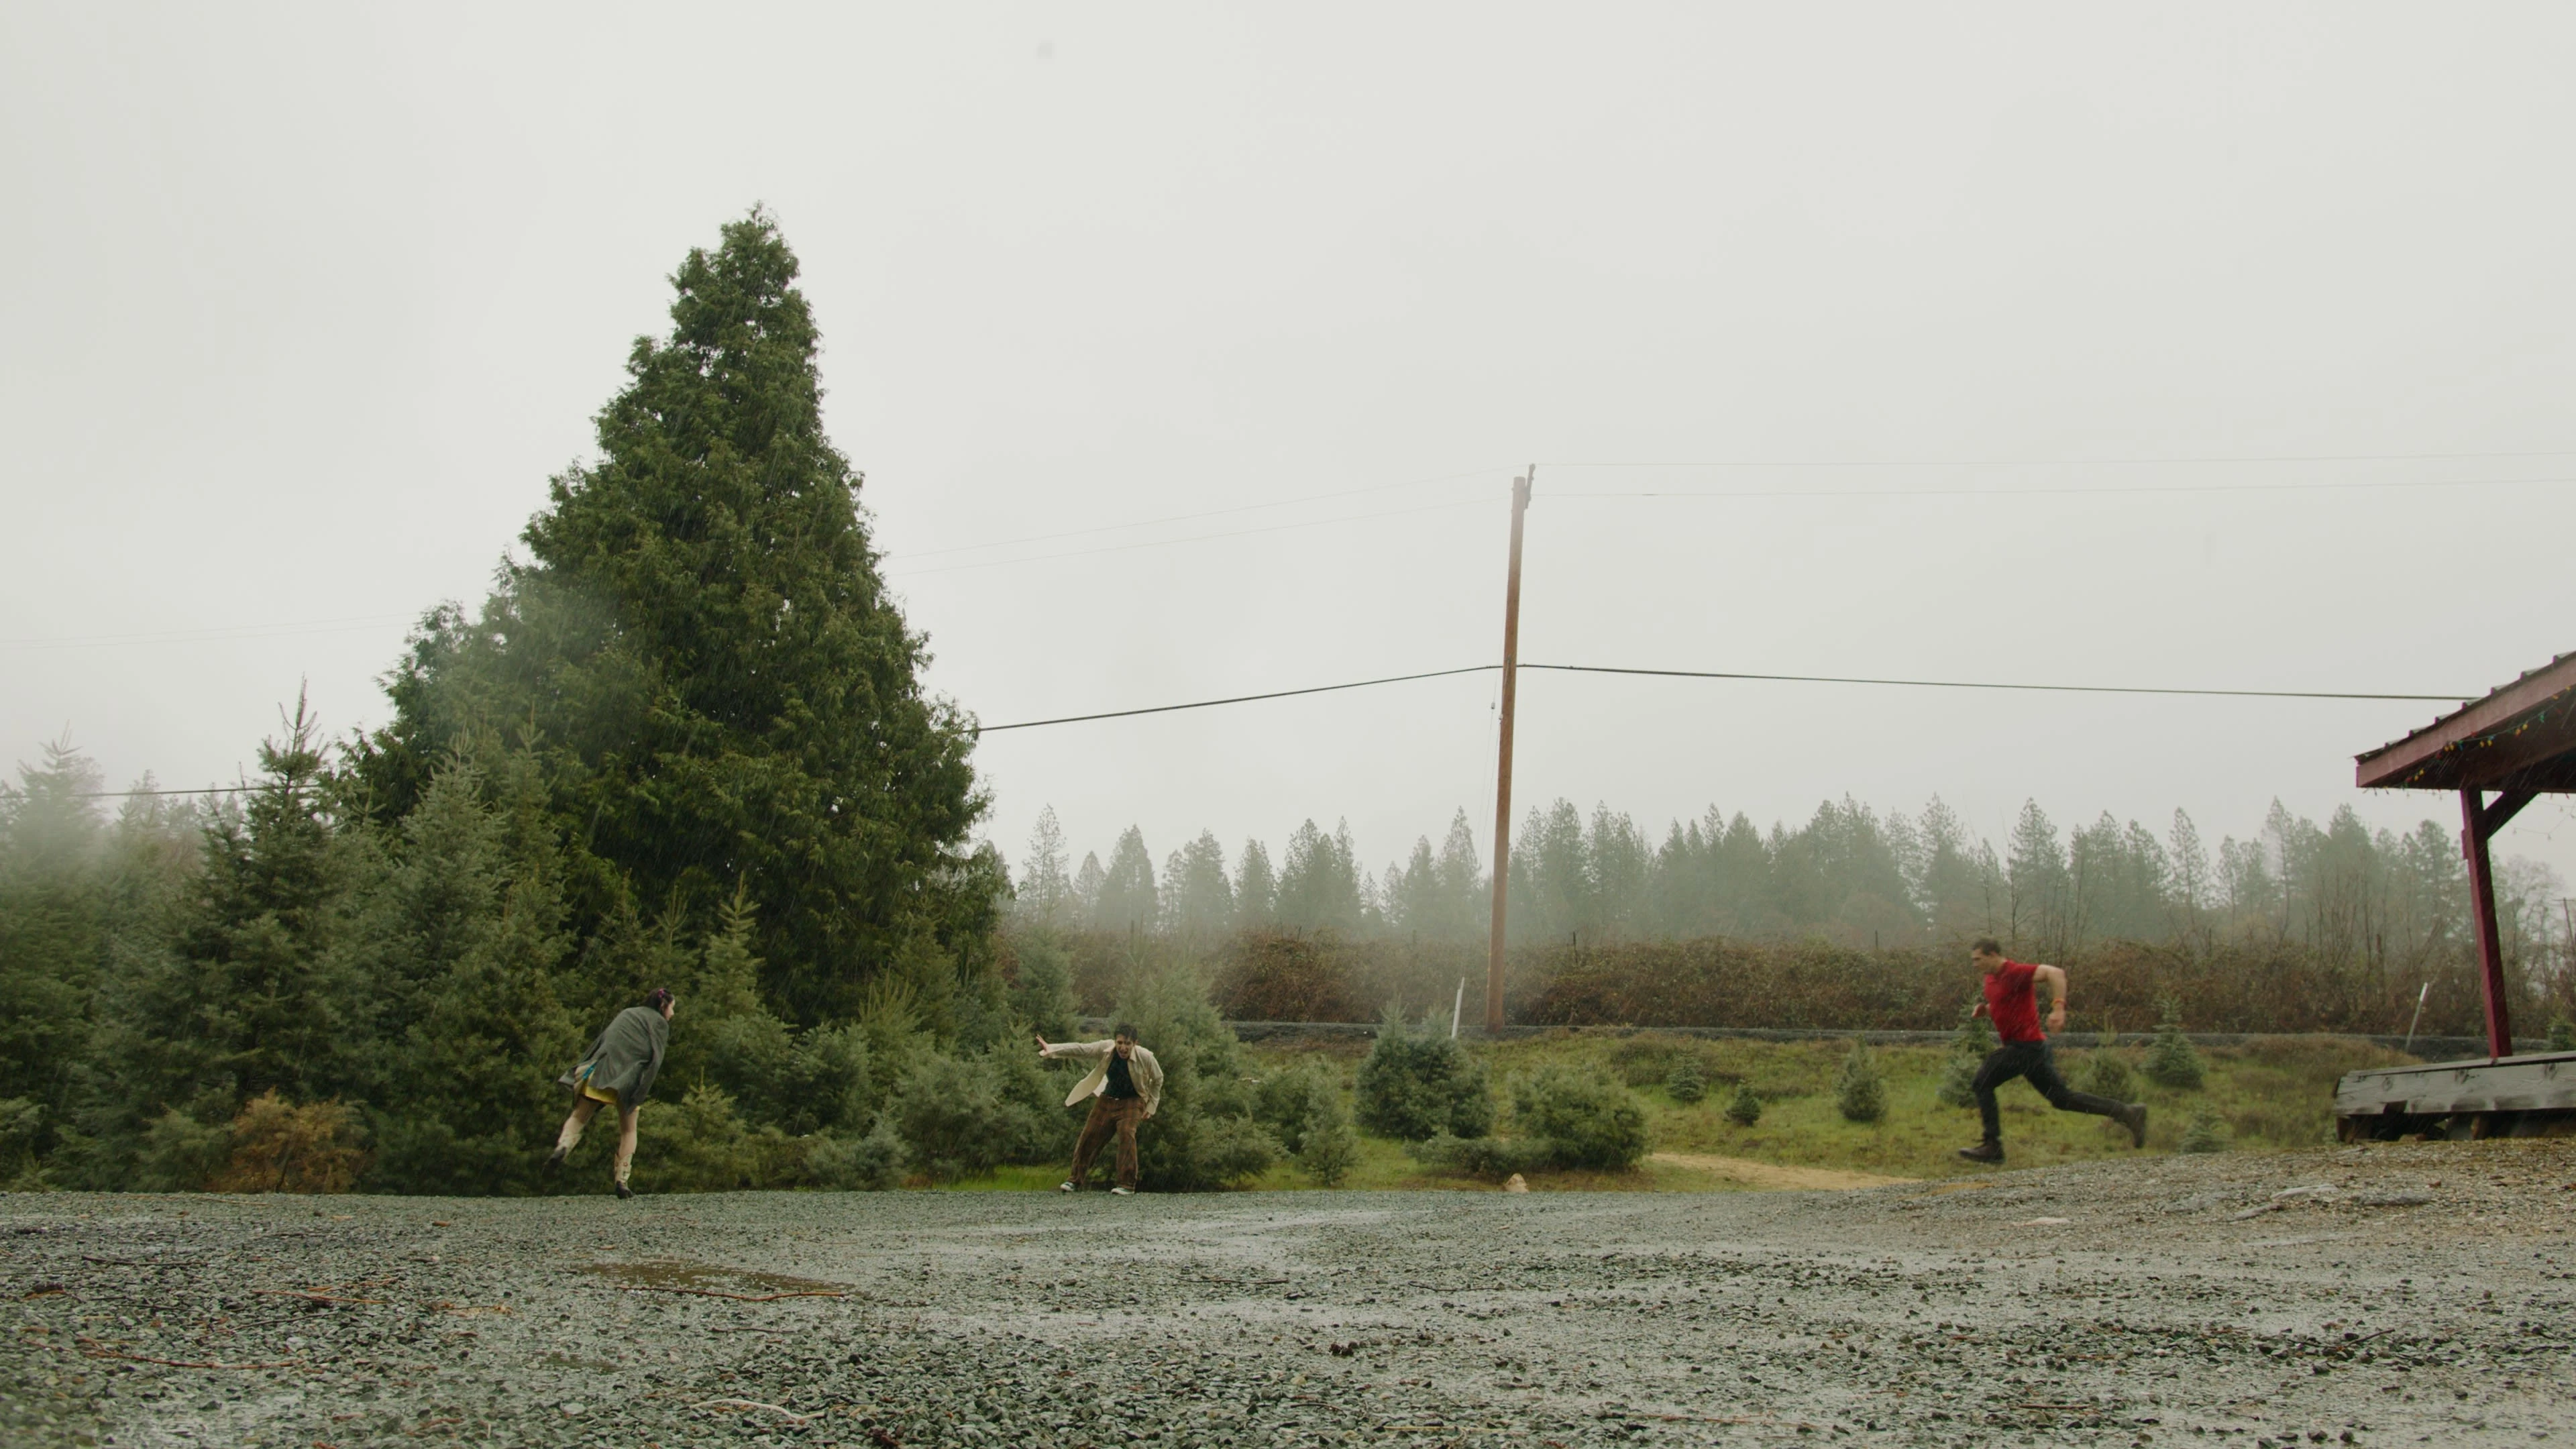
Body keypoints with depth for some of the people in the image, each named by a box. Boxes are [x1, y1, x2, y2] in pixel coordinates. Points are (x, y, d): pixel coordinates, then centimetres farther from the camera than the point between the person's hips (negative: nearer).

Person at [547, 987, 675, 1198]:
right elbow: (654, 1059, -3)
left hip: (600, 1070, 3)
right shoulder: (659, 1023, 11)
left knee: (579, 1117, 5)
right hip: (628, 1077, -3)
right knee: (628, 1130, 10)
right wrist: (641, 1093, -7)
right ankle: (621, 1181, 2)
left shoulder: (626, 1014, 27)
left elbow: (600, 1043, 22)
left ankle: (563, 1146, -25)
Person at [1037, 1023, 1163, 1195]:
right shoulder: (1105, 1049, -19)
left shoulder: (1145, 1057, -22)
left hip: (1132, 1102, -3)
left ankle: (1127, 1185, -21)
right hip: (1108, 1099, 3)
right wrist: (1051, 1050, -37)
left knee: (1127, 1134, -26)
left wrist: (1151, 1106, -3)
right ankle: (1075, 1180, 18)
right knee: (1089, 1136, 1)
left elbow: (1158, 1079, -5)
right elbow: (1079, 1049, -25)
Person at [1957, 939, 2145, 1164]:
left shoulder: (2014, 972, -14)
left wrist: (2058, 1008, -35)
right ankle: (2127, 1112, 15)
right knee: (2062, 1098, 12)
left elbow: (2055, 973, -25)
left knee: (1983, 1081, -11)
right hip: (2028, 1046, 10)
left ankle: (1992, 1146, -8)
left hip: (2025, 1044, -10)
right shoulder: (1991, 979, 14)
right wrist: (1984, 1008, 8)